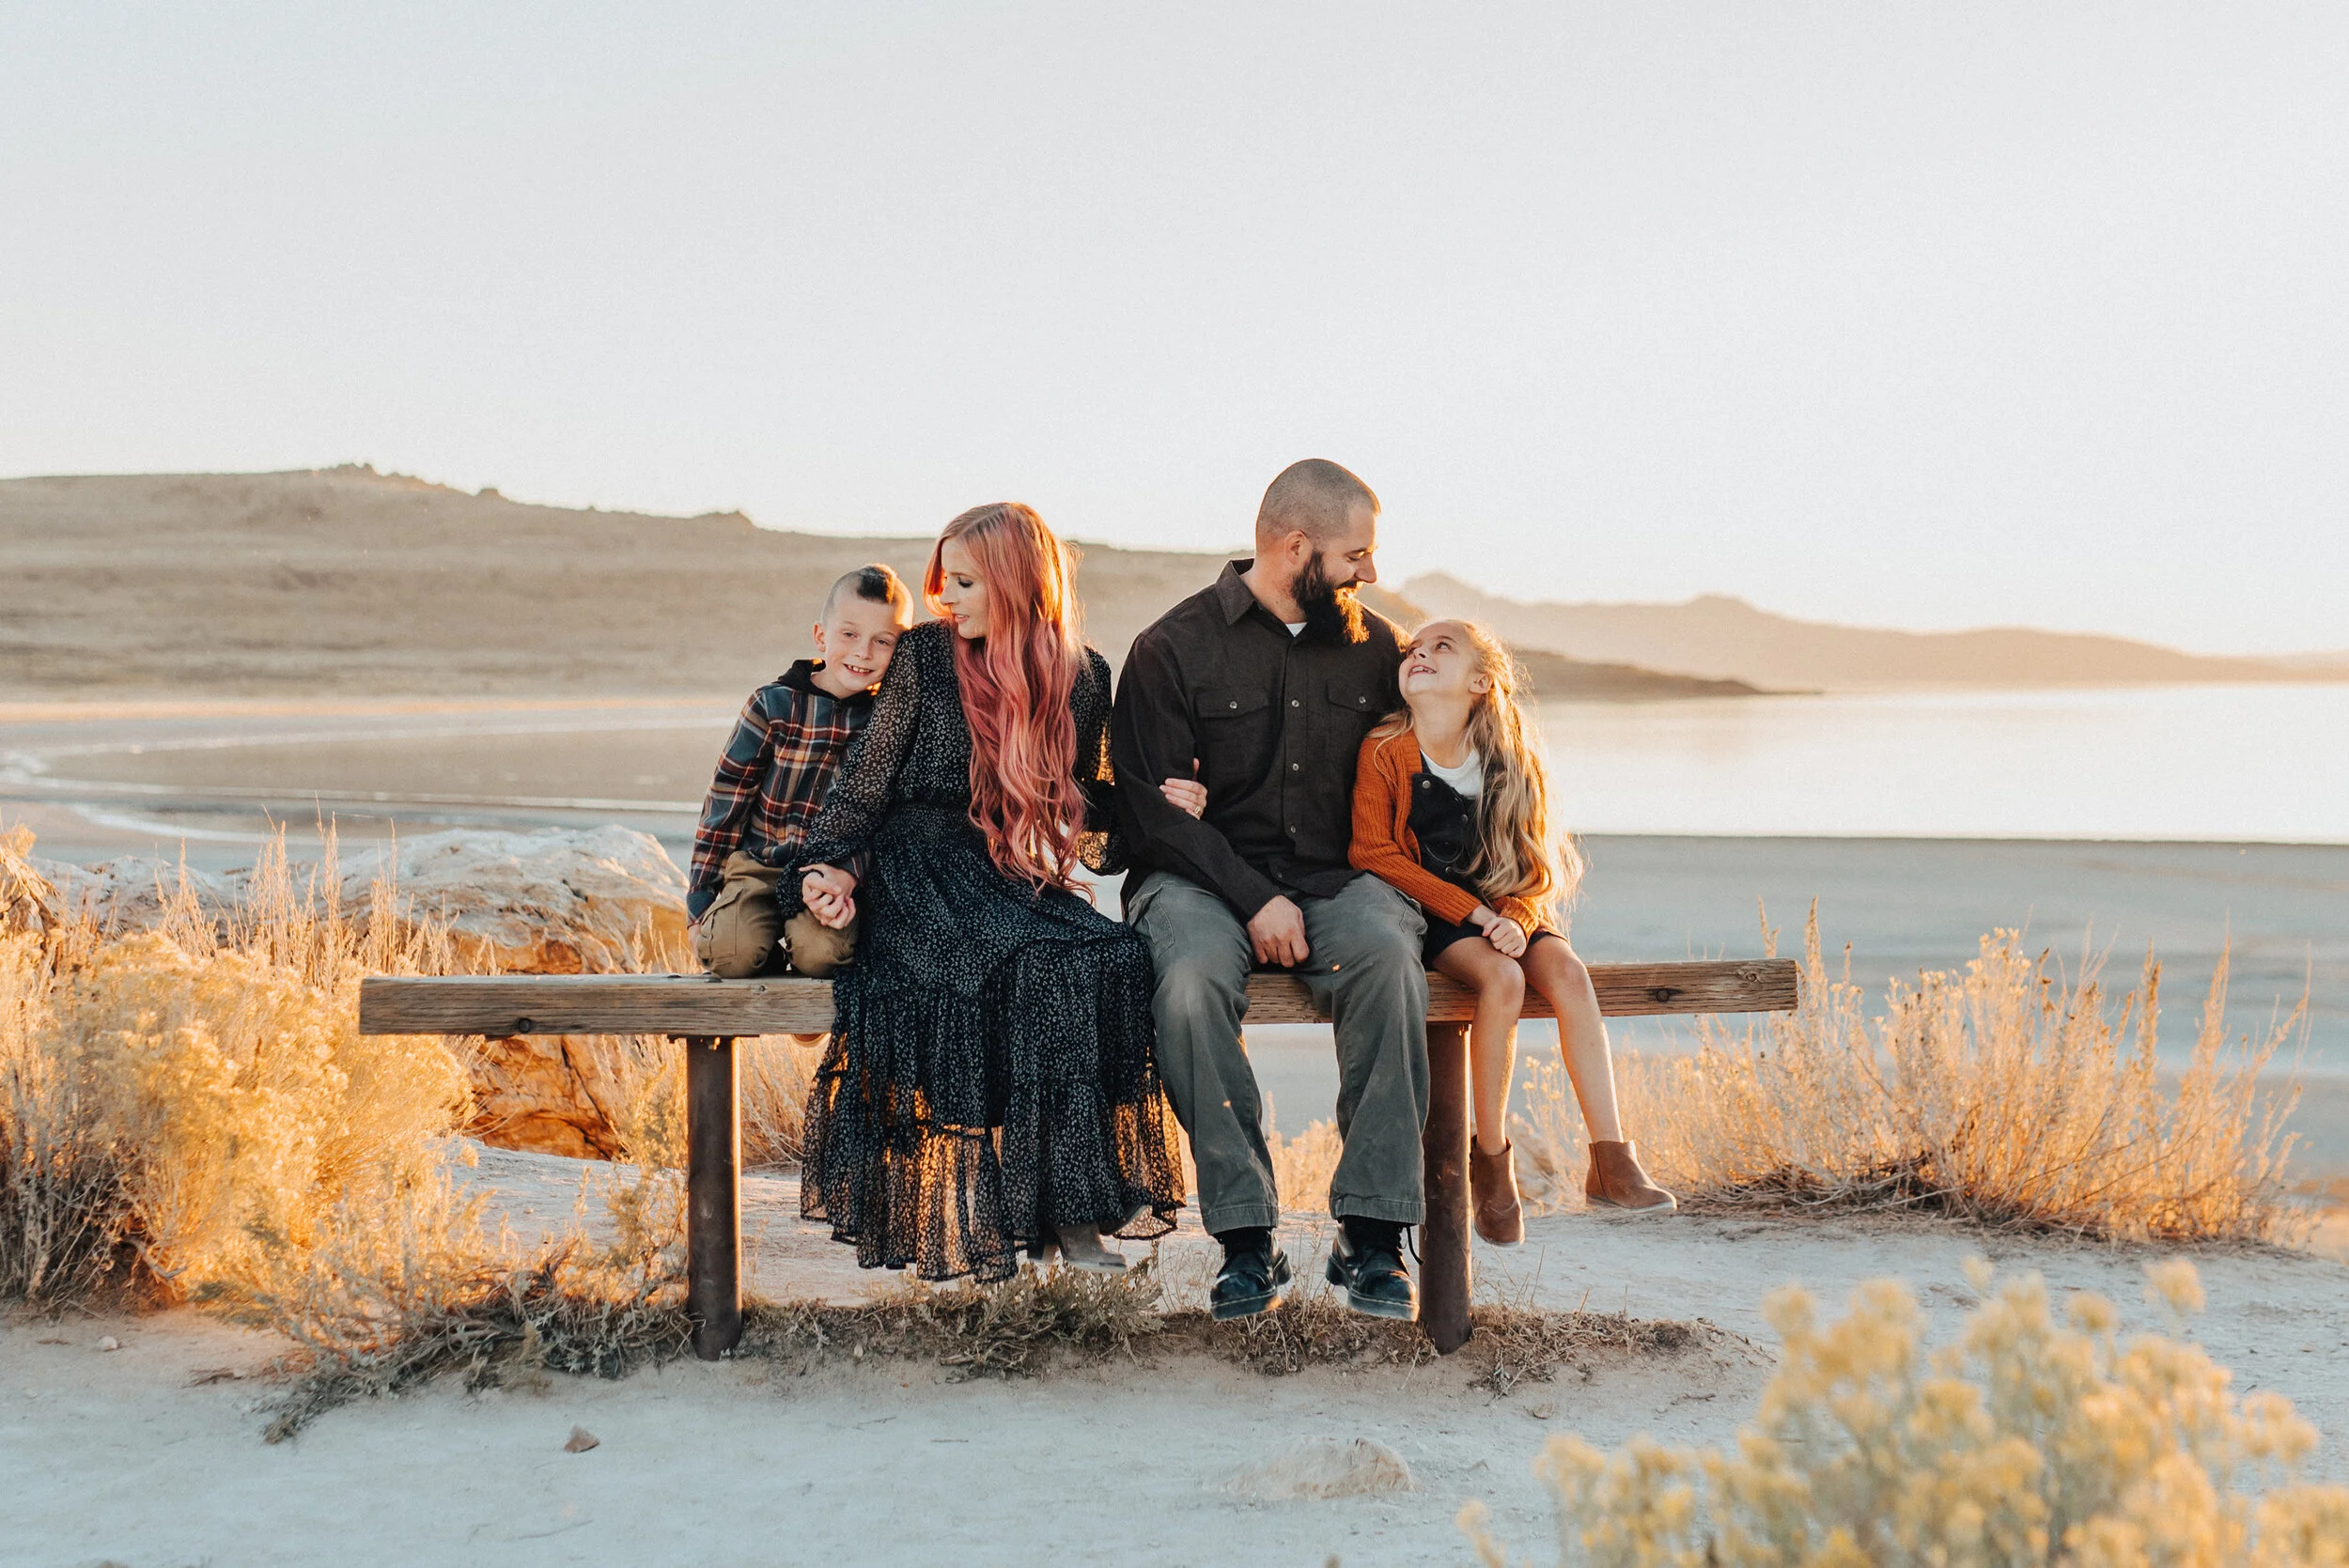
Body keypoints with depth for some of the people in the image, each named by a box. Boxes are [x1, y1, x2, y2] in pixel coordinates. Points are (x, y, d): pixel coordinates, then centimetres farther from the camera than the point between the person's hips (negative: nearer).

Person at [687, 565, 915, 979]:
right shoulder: (775, 704, -4)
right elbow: (725, 800, 1)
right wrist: (701, 893, -1)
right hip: (758, 864, 0)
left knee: (820, 953, -30)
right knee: (732, 953, -26)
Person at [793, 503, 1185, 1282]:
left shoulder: (1082, 678, 11)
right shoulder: (924, 656, 4)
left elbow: (1085, 806, 19)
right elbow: (866, 779, 7)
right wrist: (832, 865, -4)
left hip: (1019, 880, 3)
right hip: (919, 877, -3)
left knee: (1114, 958, -29)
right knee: (1036, 963, -33)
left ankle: (1069, 1209, -27)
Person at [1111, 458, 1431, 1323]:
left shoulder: (1374, 645, 13)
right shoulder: (1174, 647, 0)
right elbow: (1152, 804, -5)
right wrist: (1252, 898, -16)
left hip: (1336, 878, 3)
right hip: (1203, 878, -2)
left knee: (1389, 953, -32)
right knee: (1191, 981, -36)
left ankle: (1371, 1235, -27)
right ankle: (1247, 1237, -25)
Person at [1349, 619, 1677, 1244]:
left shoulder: (1511, 761, 4)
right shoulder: (1384, 751, -6)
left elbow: (1537, 867, 5)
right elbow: (1372, 853, -11)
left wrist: (1515, 919, -18)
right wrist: (1472, 912, -16)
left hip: (1504, 913, 3)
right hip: (1425, 914, -3)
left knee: (1567, 971, -25)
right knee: (1502, 978, -31)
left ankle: (1610, 1163, -27)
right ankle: (1491, 1158, -17)